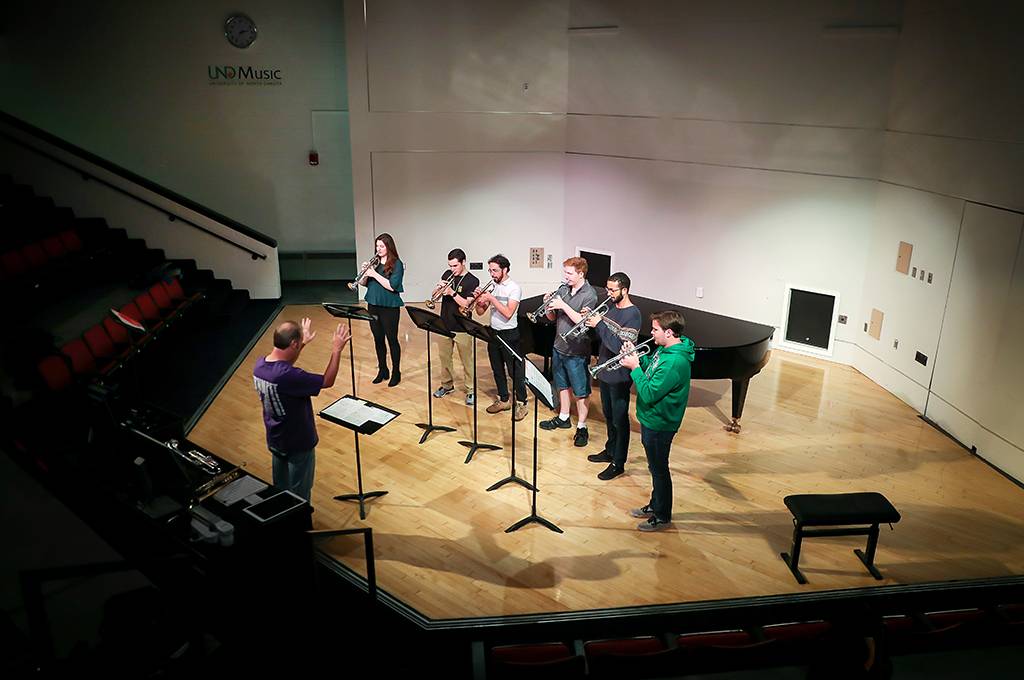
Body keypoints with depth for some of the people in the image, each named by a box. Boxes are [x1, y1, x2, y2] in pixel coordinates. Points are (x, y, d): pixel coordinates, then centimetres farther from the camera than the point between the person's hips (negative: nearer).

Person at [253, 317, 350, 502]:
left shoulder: (260, 364, -8)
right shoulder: (288, 376, -34)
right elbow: (327, 381, -23)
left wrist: (303, 343, 20)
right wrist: (336, 351, -16)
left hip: (275, 440, 8)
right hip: (299, 444, -8)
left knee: (280, 490, 25)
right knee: (299, 497, 12)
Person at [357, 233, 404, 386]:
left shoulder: (397, 264, -9)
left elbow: (392, 286, -20)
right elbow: (363, 283, 8)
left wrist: (374, 274, -21)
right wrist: (365, 273, -12)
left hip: (389, 307, -6)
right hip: (373, 305, 6)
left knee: (392, 339, 2)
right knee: (378, 339, 13)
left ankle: (396, 373, 15)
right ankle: (382, 371, 27)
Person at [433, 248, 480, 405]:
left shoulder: (472, 281, -9)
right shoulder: (448, 275, 7)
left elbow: (467, 305, -17)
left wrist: (452, 292, -25)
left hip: (462, 328, -5)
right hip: (444, 325, 5)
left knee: (467, 361, 3)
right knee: (444, 357, 16)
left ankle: (470, 390, 13)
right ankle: (447, 385, 32)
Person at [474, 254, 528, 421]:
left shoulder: (514, 288, -12)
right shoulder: (491, 287, 7)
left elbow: (508, 313, -23)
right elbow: (480, 312, 7)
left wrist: (491, 298, -22)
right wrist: (478, 299, -12)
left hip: (509, 334, -7)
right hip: (493, 333, 7)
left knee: (516, 371, -1)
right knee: (497, 370, 15)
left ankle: (521, 404, 9)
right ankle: (503, 400, 28)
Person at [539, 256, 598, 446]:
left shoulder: (589, 295, -15)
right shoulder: (563, 290, 4)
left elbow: (582, 322, -24)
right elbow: (552, 318, 8)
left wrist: (563, 305, -26)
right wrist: (549, 305, -12)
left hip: (577, 352, -7)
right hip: (559, 347, 7)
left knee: (580, 391, 3)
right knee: (562, 385, 21)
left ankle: (582, 427, 13)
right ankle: (563, 418, 37)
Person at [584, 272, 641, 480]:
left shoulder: (632, 315, -21)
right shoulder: (611, 307, 4)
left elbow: (619, 347, -28)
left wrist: (599, 324, -27)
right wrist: (591, 319, -6)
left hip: (619, 377, -8)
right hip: (605, 371, 8)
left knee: (619, 420, 4)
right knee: (608, 415, 22)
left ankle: (618, 463, 15)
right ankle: (610, 451, 39)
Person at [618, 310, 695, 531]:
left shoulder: (674, 363, -32)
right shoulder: (666, 348, 0)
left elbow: (649, 394, -30)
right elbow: (652, 368, 14)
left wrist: (634, 368, -20)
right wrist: (637, 357, -2)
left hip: (658, 424, -9)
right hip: (650, 419, 10)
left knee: (659, 470, 8)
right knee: (655, 467, 24)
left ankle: (662, 516, 26)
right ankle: (655, 505, 42)